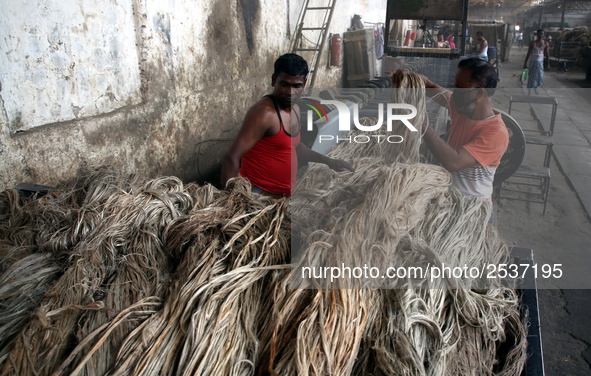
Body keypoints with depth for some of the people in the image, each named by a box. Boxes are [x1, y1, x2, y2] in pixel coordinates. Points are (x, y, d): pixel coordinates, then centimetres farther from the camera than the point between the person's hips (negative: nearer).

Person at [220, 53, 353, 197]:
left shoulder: (294, 109, 10)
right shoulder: (265, 113, -19)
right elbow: (232, 159, -23)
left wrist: (328, 161, 30)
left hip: (285, 194, 9)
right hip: (259, 195, -9)